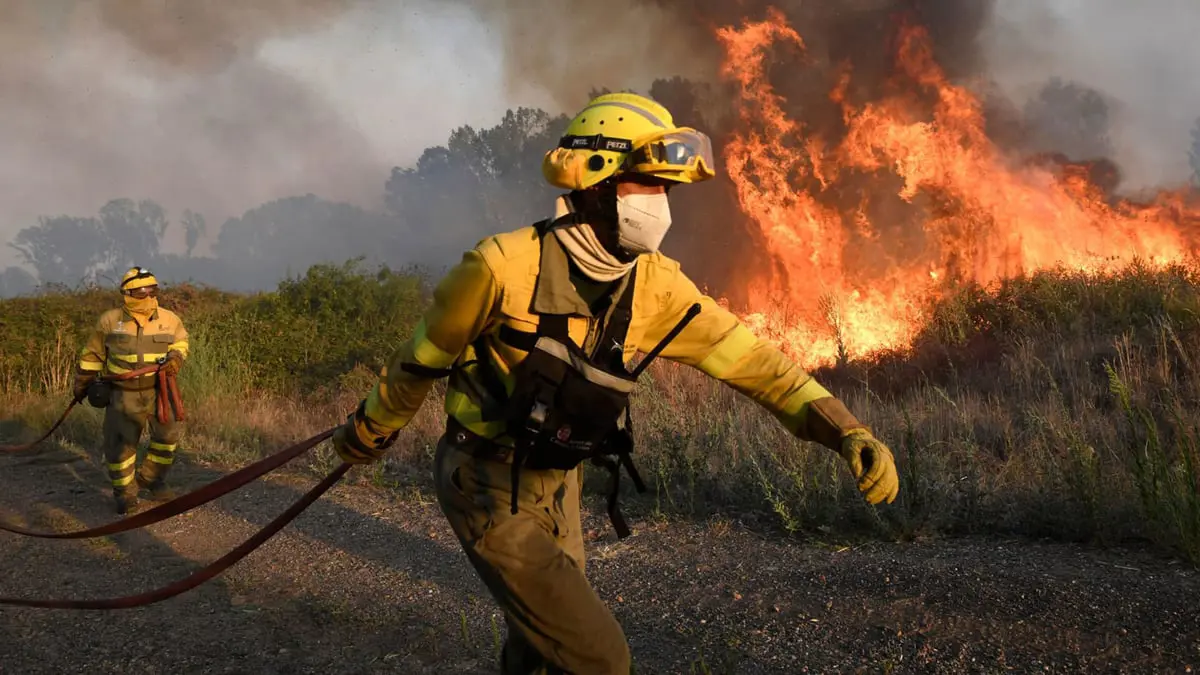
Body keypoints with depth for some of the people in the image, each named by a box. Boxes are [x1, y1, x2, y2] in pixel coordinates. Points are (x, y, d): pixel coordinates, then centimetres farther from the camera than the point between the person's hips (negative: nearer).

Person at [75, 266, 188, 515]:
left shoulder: (169, 319, -3)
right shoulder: (110, 321, -7)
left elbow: (180, 342, 14)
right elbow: (92, 355, 6)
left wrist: (176, 357, -8)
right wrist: (82, 384, 13)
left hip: (158, 389, 2)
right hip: (123, 393, -2)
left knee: (169, 432, -2)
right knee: (120, 443, -1)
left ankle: (151, 478, 22)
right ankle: (125, 493, 17)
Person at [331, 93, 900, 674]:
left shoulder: (655, 286, -8)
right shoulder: (504, 266, -23)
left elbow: (749, 358, -8)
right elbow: (423, 357, -7)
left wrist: (848, 433, -18)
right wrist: (370, 430, 8)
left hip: (556, 487, 6)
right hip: (488, 489, -6)